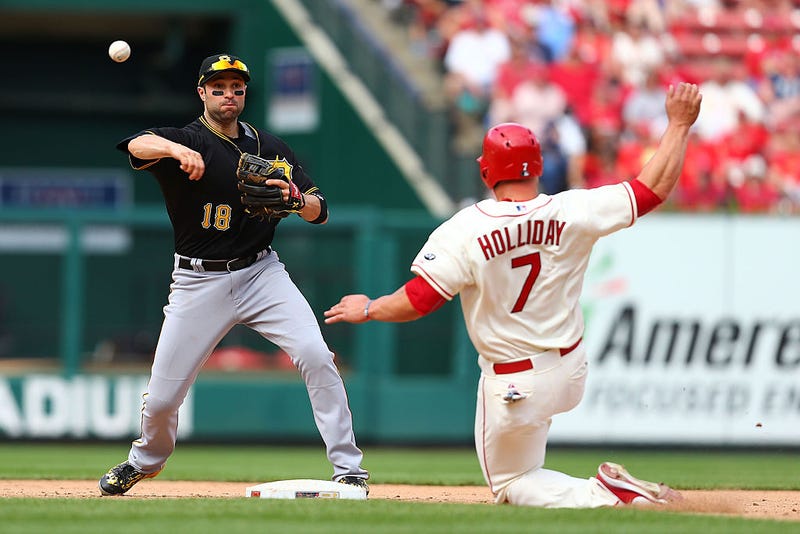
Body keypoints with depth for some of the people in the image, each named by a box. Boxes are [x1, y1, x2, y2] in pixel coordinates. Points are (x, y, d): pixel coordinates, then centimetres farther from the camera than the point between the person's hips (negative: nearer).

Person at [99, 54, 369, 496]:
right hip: (199, 281, -2)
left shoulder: (271, 148, 7)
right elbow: (137, 145, -30)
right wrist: (177, 150, -51)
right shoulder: (187, 141, -7)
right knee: (162, 395, 0)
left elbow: (320, 213, 5)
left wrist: (296, 200, -19)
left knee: (315, 355, -19)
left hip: (261, 273, 2)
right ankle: (146, 459, 34)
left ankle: (348, 468, -12)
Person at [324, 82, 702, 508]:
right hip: (571, 374, 5)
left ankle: (603, 495, -14)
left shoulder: (464, 231, -21)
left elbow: (416, 301, -18)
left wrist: (367, 310, 1)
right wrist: (679, 124, 3)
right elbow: (654, 187, -8)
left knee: (510, 485, 11)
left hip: (512, 388, -5)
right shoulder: (573, 213, -13)